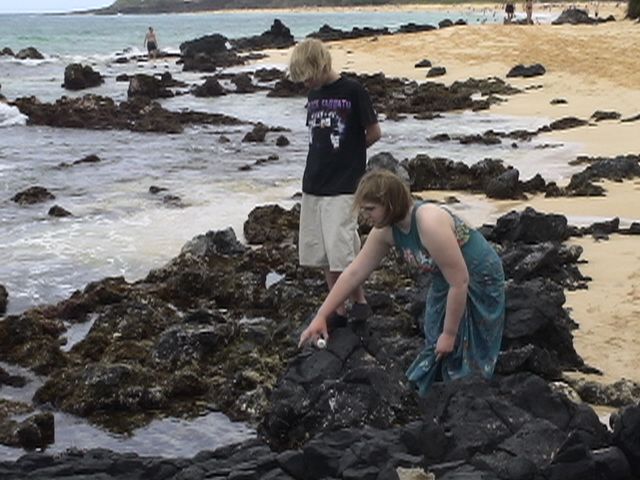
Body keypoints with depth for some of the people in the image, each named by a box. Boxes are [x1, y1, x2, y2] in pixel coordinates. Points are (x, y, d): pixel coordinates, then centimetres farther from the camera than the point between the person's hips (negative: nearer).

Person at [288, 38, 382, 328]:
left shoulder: (352, 91, -10)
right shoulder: (314, 95, 10)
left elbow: (374, 133, -5)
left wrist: (349, 152, 7)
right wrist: (342, 152, 7)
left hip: (343, 186, -7)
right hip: (314, 183, 7)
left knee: (341, 250, -12)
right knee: (322, 251, 8)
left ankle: (359, 300, 8)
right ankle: (339, 310, 17)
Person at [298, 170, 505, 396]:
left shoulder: (429, 224, -36)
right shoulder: (385, 230, -11)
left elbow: (460, 282, -31)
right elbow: (354, 272, -3)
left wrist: (449, 334, -21)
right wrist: (320, 317, -4)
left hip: (479, 280, -8)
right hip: (446, 282, 8)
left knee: (466, 357, -4)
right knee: (434, 350, 12)